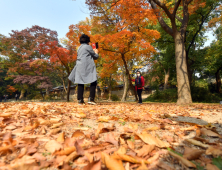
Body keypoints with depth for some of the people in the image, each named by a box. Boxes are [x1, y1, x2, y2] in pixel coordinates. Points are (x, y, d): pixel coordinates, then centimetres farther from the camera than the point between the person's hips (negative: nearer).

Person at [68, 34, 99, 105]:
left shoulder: (79, 48, 22)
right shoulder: (88, 46, 1)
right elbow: (95, 56, 5)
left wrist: (93, 52, 32)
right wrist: (96, 52, 26)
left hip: (79, 67, 7)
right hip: (87, 67, -7)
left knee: (80, 83, 4)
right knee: (93, 82, -2)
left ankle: (80, 100, 3)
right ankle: (91, 99, -10)